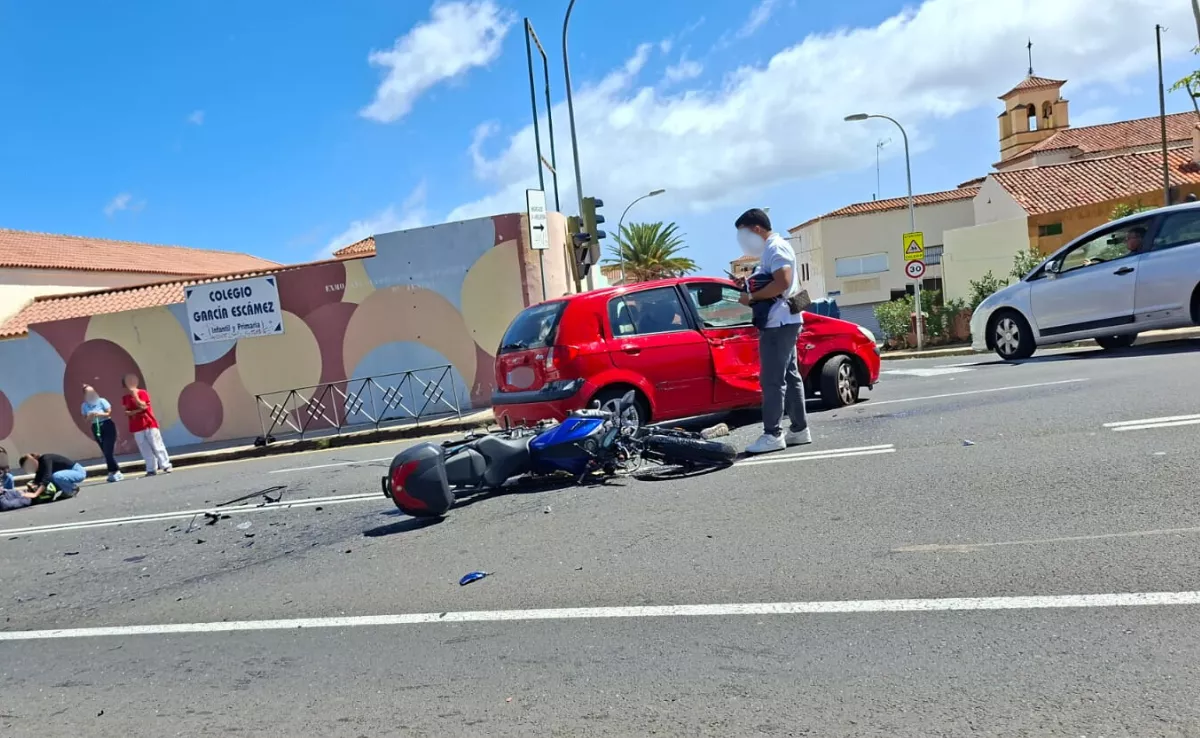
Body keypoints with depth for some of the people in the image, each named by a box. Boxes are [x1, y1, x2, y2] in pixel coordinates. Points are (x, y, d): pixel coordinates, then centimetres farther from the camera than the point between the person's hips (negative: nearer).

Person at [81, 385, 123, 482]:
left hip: (107, 427, -4)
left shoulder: (102, 401, -5)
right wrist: (90, 417, -15)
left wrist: (99, 414, -22)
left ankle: (115, 472, -5)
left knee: (108, 452, -12)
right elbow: (86, 420, 6)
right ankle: (114, 472, 12)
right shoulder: (84, 406, 5)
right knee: (106, 453, 6)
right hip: (96, 429, 4)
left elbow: (110, 412, -8)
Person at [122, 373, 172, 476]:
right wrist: (136, 411, -14)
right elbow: (126, 412, 2)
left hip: (150, 424, -3)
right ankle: (151, 469, 5)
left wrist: (135, 395, -18)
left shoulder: (143, 393, -3)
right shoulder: (125, 398, 7)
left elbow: (142, 406, -16)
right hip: (136, 428, 3)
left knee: (157, 446, -3)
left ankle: (166, 466, 0)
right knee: (145, 450, 1)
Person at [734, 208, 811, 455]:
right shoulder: (771, 249, 20)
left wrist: (752, 297, -17)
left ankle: (772, 435, -9)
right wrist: (749, 284, 11)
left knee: (772, 380, -11)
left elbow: (782, 283, -24)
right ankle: (799, 429, 16)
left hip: (779, 323, -11)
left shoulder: (775, 248, -12)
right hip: (781, 323, 11)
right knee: (790, 377, 11)